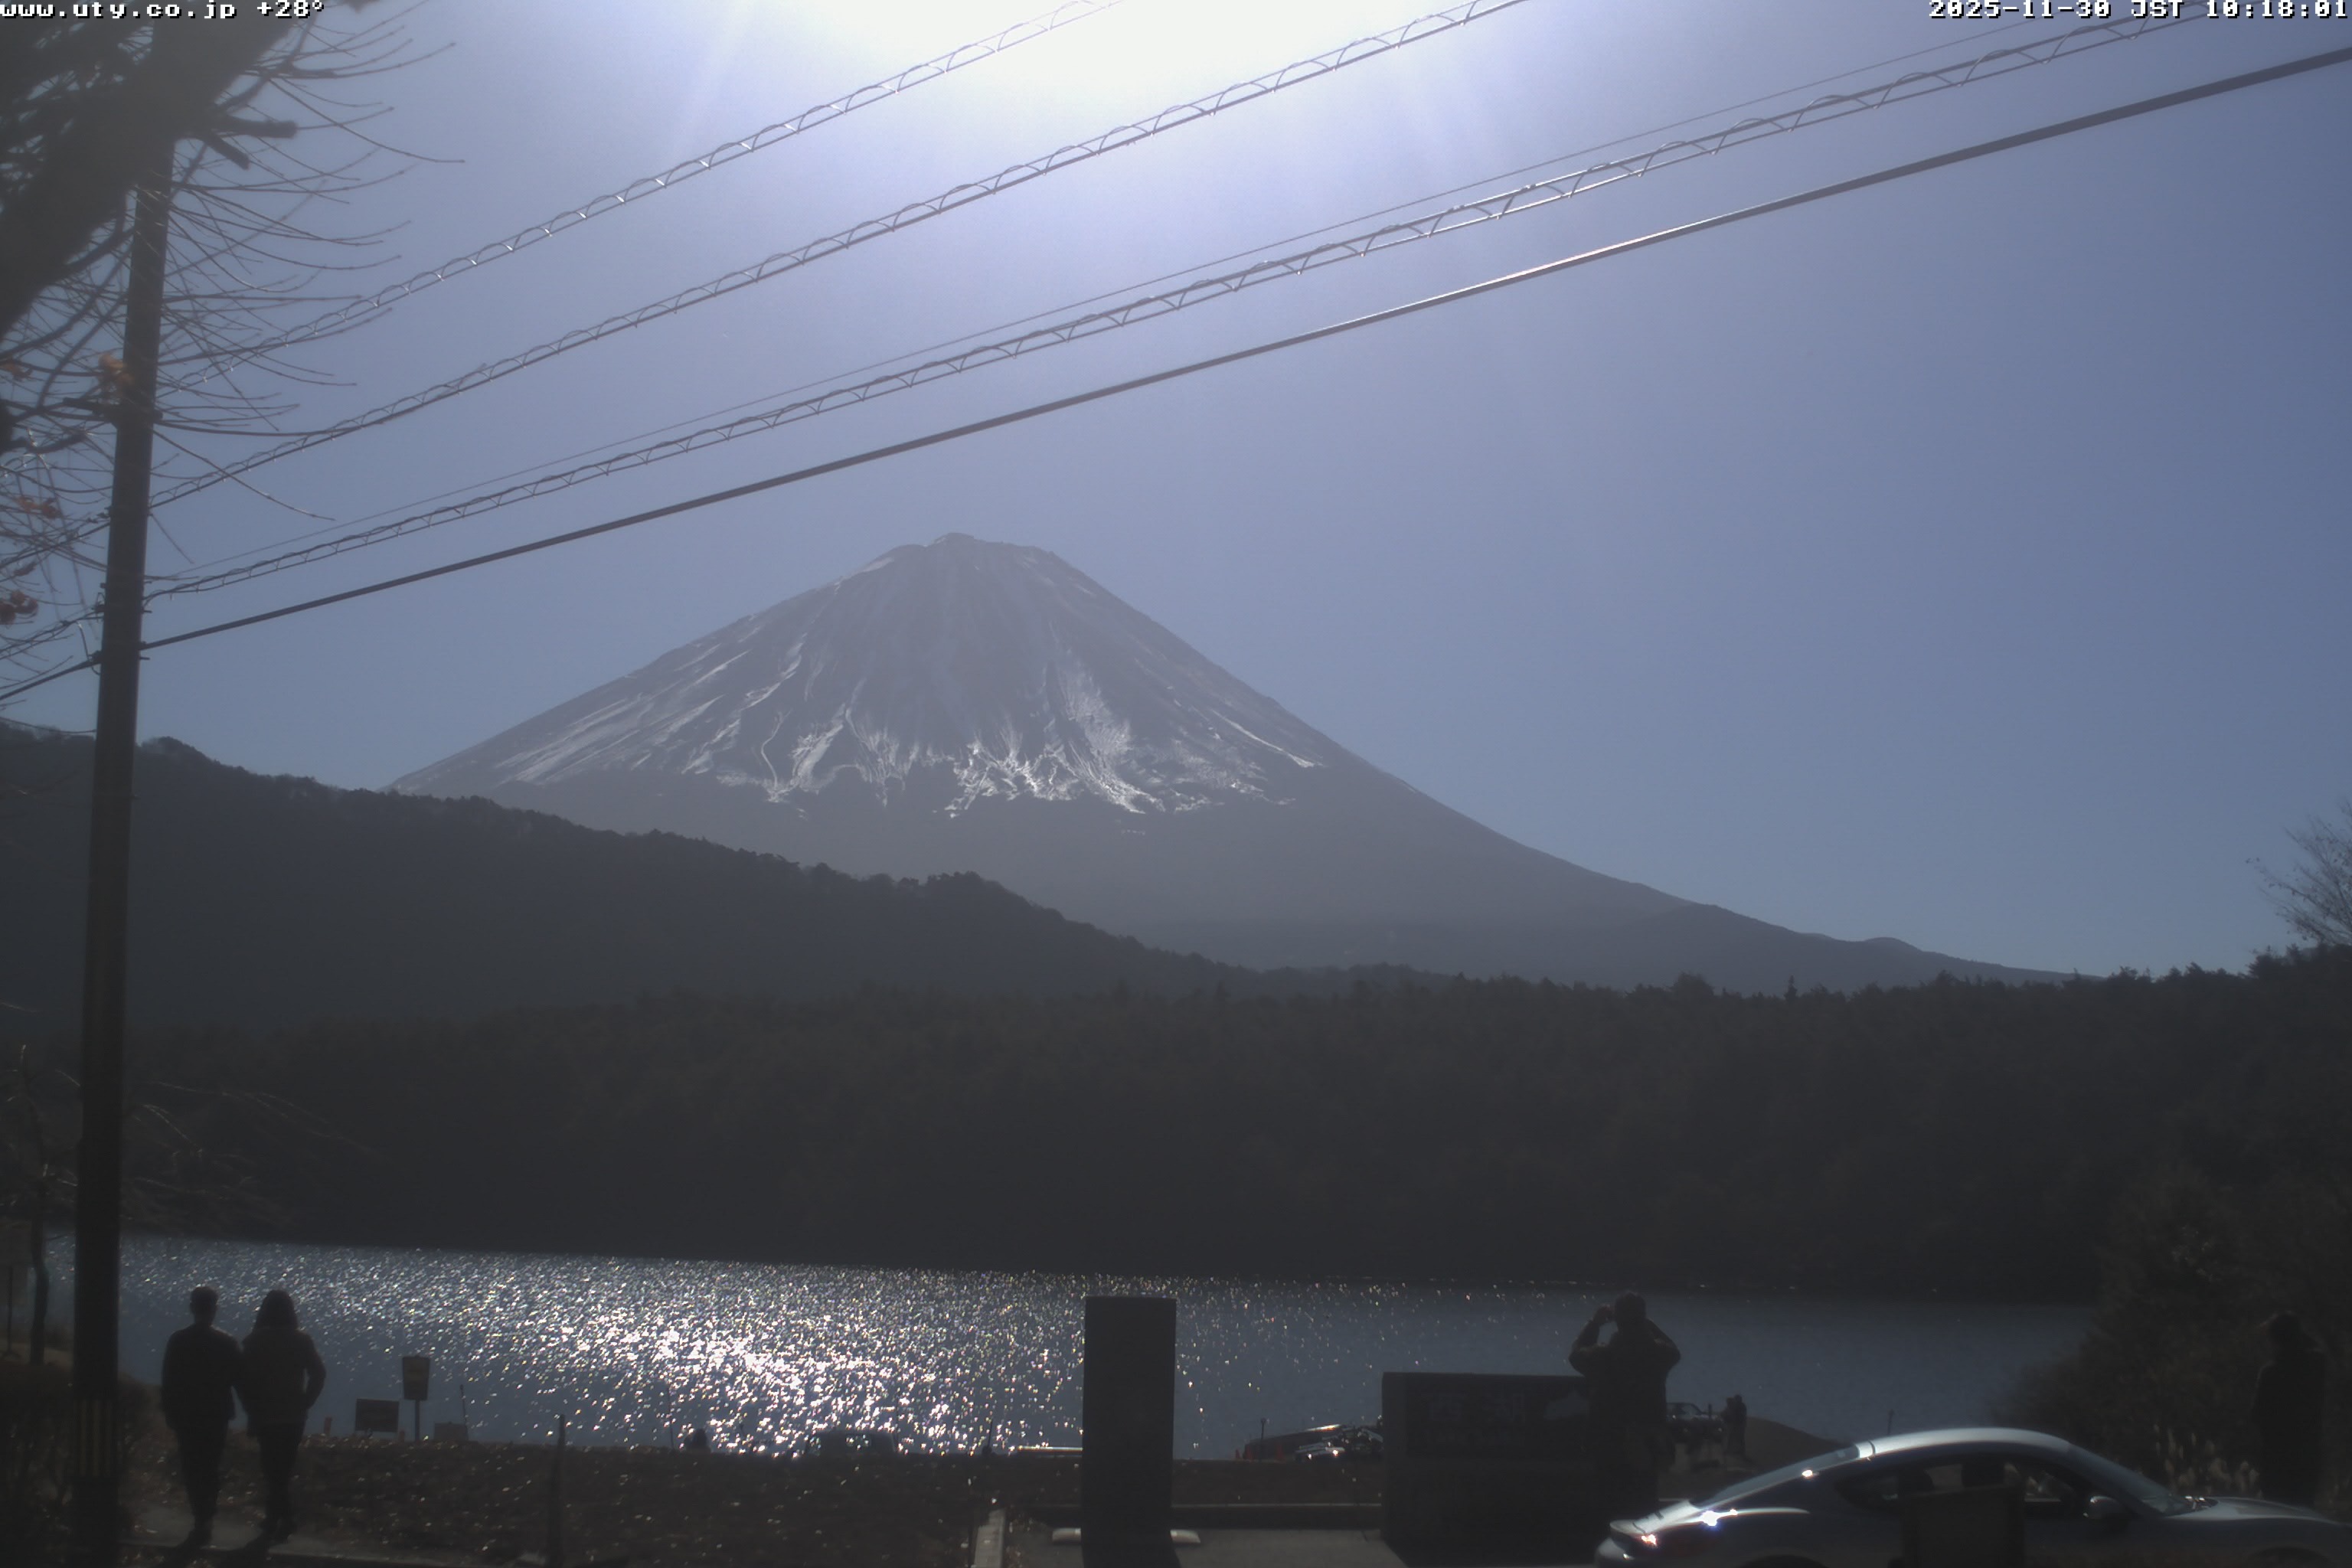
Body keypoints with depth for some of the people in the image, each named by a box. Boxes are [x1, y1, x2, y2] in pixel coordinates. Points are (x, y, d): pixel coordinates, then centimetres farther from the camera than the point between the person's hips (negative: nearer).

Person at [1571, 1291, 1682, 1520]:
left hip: (1612, 1450, -3)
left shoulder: (1603, 1357, -14)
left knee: (1617, 1513, 3)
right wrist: (1644, 1323, 20)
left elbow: (1576, 1353, 9)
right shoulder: (1657, 1354, -7)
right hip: (1648, 1448, 3)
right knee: (1645, 1509, 15)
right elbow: (1673, 1350, 19)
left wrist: (1595, 1323, 18)